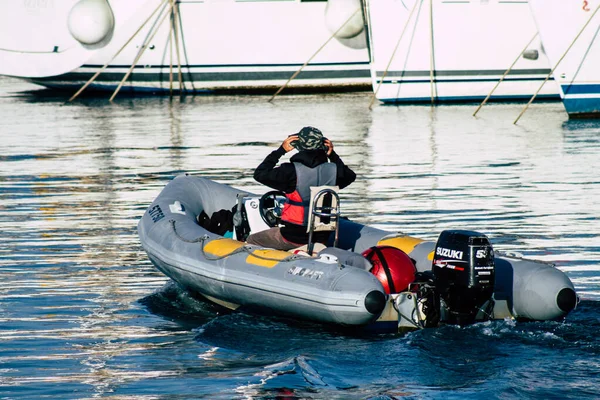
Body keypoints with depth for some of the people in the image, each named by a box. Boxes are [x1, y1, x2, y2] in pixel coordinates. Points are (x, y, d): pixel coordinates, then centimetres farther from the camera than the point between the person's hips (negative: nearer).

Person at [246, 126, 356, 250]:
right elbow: (350, 176, 18)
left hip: (293, 238, -6)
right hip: (322, 238, 6)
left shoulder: (291, 171, -19)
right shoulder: (333, 170, -7)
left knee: (251, 241, 15)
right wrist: (333, 155, 14)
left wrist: (281, 150, -3)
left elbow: (260, 173, -6)